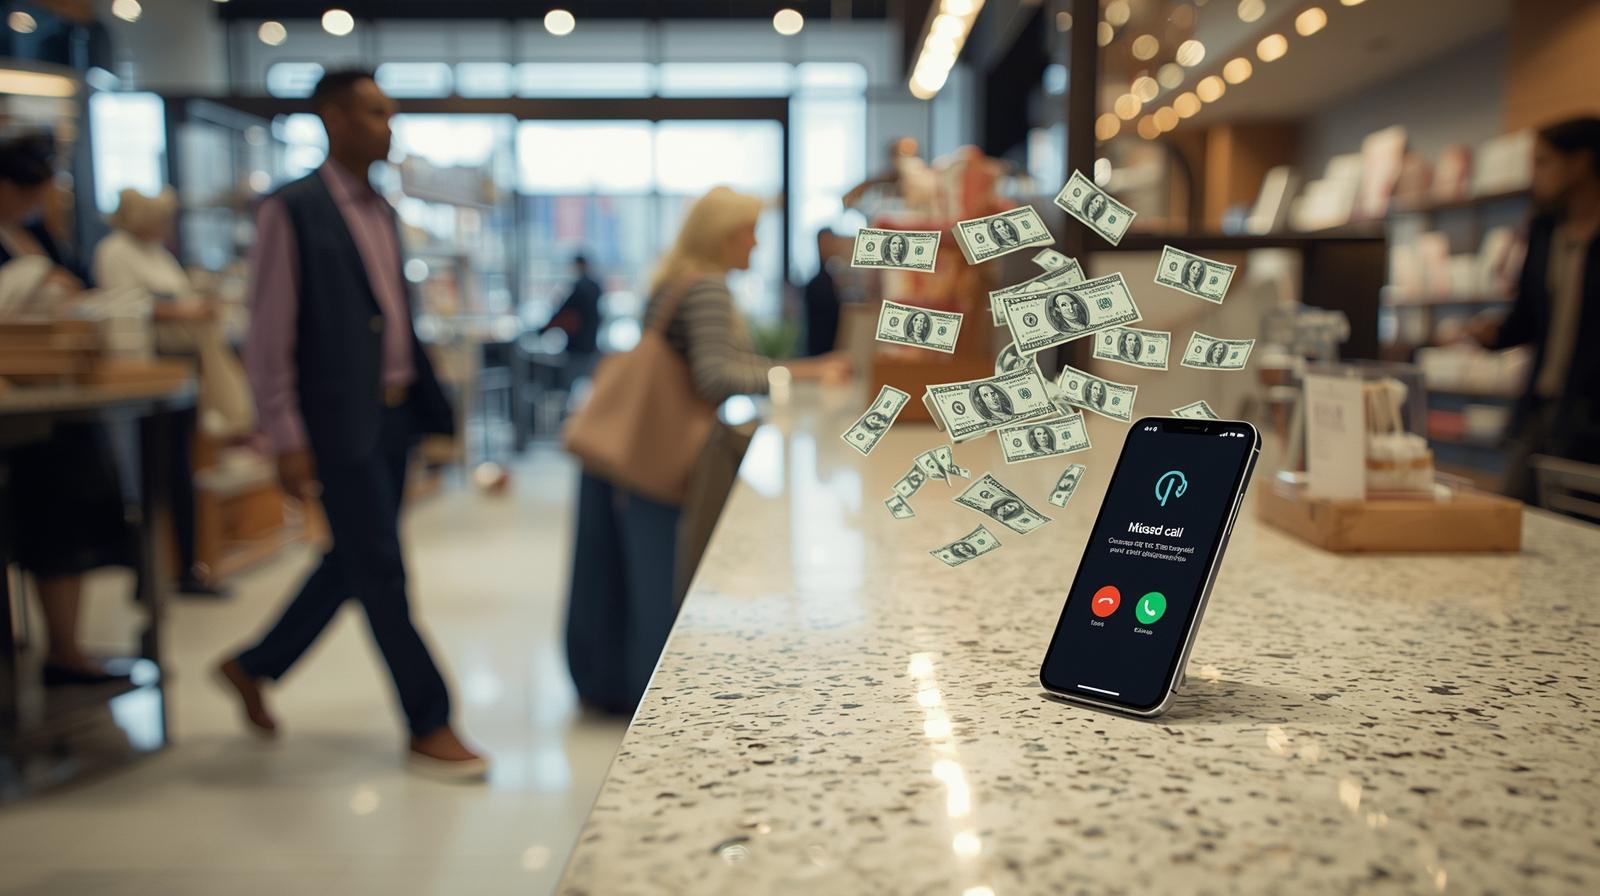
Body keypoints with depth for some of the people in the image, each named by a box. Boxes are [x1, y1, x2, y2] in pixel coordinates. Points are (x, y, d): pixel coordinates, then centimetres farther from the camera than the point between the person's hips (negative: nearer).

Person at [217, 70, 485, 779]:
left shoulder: (382, 212, 14)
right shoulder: (292, 211, -9)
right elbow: (267, 335, -11)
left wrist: (437, 410, 15)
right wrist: (287, 441, -15)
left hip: (393, 415, 8)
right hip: (339, 422, -8)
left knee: (354, 562, 16)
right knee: (382, 575, -1)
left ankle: (254, 667, 36)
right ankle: (428, 729, 9)